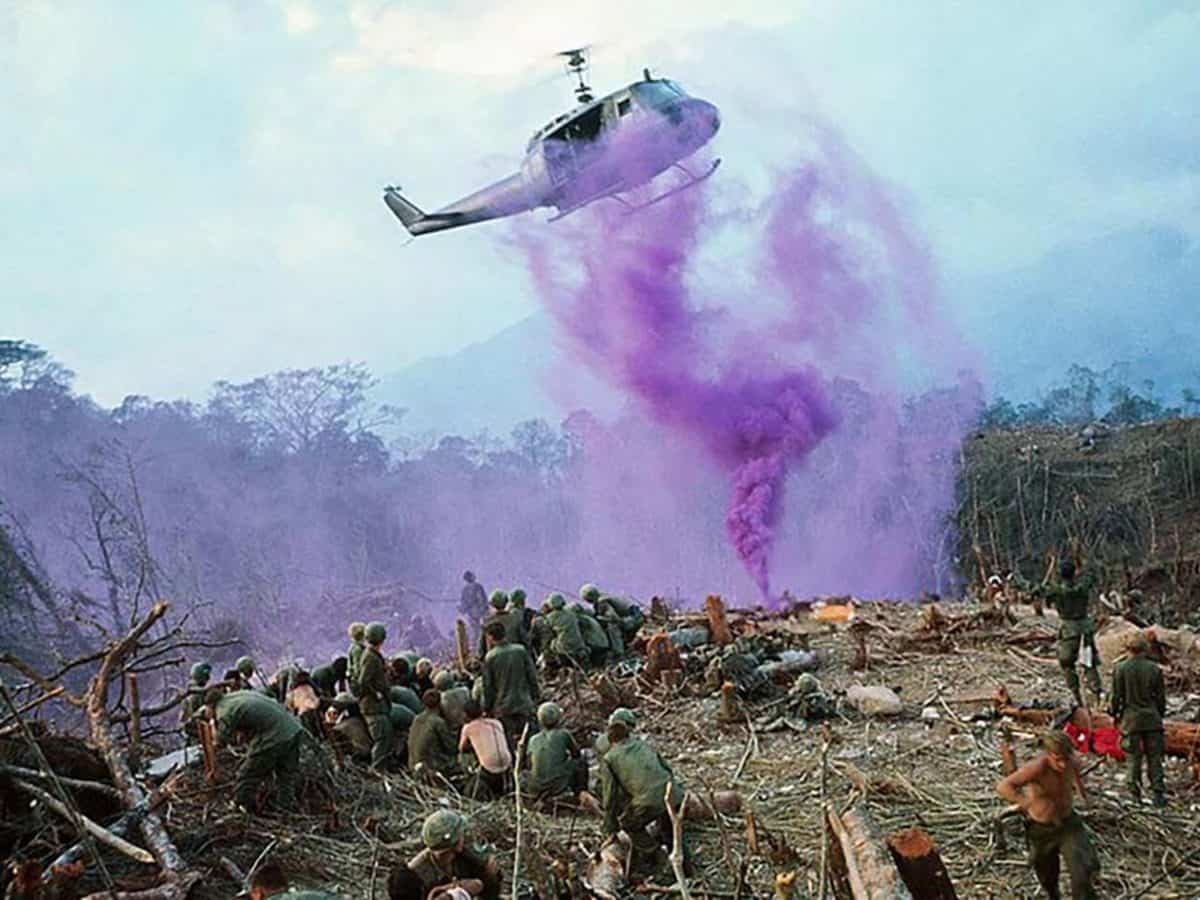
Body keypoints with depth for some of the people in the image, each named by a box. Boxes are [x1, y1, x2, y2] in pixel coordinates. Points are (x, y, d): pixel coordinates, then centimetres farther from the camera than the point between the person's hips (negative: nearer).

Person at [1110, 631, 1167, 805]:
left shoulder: (1120, 669, -9)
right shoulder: (1154, 669, -4)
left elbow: (1117, 696, -5)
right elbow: (1161, 696, 2)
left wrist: (1114, 713, 11)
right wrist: (1160, 714, 17)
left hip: (1131, 719, -1)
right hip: (1152, 719, 1)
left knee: (1133, 757, 8)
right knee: (1154, 757, 9)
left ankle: (1135, 793, 12)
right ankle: (1158, 793, 7)